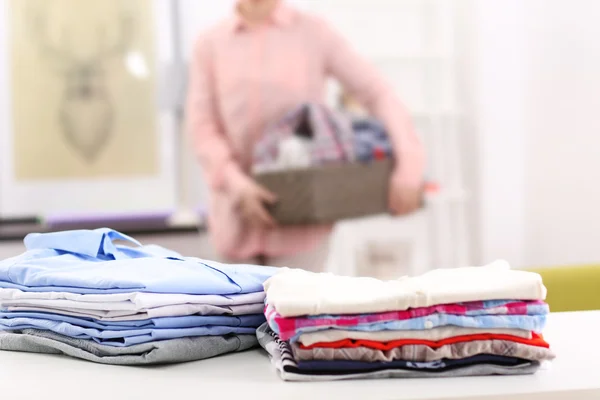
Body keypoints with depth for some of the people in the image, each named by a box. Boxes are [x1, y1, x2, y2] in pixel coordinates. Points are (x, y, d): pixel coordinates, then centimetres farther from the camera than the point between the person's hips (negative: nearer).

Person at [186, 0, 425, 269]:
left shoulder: (313, 33, 1)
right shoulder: (210, 44, 6)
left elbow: (378, 94, -2)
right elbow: (202, 127, 0)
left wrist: (408, 166, -15)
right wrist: (237, 185, -16)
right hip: (238, 214, 3)